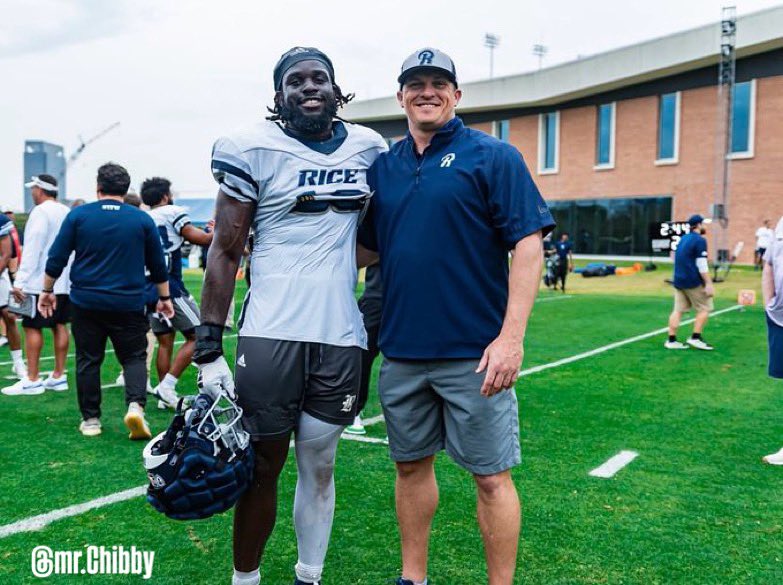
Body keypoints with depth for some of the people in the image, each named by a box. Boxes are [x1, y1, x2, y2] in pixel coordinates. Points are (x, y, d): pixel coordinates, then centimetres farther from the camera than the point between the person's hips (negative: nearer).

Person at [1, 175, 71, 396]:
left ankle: (32, 380, -2)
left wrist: (20, 281, -16)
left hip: (40, 282, -8)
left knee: (32, 328, -3)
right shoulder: (67, 212, 12)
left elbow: (32, 249, -16)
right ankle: (59, 376, 14)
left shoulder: (40, 212, -11)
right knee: (60, 326, 9)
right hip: (64, 281, 8)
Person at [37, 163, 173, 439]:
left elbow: (56, 258, 2)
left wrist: (47, 291, 14)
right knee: (134, 357, 7)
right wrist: (164, 297, 18)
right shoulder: (142, 219, 1)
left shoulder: (78, 215, 0)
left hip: (86, 302, 1)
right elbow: (158, 265, 7)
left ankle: (90, 419, 15)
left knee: (88, 361, 10)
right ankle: (135, 405, -16)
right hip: (129, 304, 0)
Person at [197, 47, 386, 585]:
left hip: (341, 338, 3)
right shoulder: (254, 150, -3)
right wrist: (209, 347, -6)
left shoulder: (369, 148, 9)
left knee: (319, 466, 12)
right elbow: (225, 252, -2)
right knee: (263, 466, 7)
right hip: (270, 335, -3)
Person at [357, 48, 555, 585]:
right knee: (412, 465, 17)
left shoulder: (493, 157, -4)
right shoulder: (384, 167, 11)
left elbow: (528, 244, -10)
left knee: (491, 477, 4)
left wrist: (511, 337, -18)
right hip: (402, 349, 6)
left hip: (473, 354, -5)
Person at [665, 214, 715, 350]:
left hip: (679, 280, 8)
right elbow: (702, 264, -17)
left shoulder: (683, 239, 14)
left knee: (678, 310, 6)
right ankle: (695, 338, 0)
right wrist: (708, 284, -17)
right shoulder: (699, 240, -11)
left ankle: (671, 340, 4)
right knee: (705, 308, 4)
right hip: (693, 282, -8)